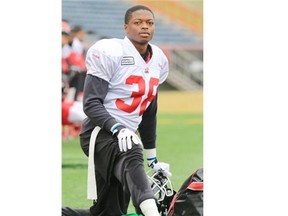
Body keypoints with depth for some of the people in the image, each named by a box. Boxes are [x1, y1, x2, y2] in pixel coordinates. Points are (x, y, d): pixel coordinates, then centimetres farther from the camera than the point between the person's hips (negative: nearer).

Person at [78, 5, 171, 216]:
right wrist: (117, 129, -29)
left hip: (124, 137, 9)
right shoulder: (110, 53, -8)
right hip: (100, 133, -9)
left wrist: (152, 158, 25)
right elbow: (92, 104, -13)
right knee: (132, 158, -40)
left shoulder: (158, 60, 14)